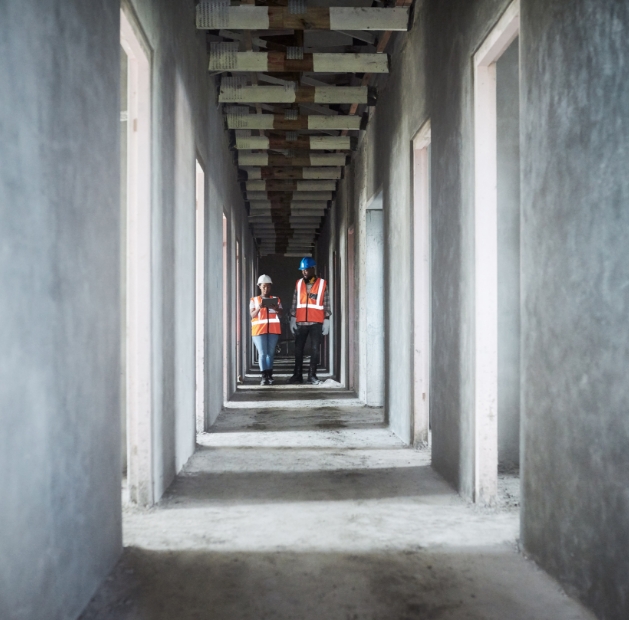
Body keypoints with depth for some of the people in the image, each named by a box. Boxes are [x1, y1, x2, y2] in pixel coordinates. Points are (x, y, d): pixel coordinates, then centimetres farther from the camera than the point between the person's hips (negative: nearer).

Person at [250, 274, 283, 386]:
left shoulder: (276, 299, 14)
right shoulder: (254, 300, 10)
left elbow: (280, 314, 6)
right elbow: (252, 315, 1)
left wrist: (277, 309, -16)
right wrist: (258, 308, -18)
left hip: (273, 329, 2)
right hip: (259, 329, -1)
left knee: (270, 353, 1)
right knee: (262, 353, -8)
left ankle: (269, 375, 7)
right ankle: (264, 376, -10)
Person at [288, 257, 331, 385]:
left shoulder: (322, 284, 1)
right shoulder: (299, 283, 9)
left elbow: (326, 305, 0)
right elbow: (294, 303, 10)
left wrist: (326, 321, -5)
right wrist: (292, 319, 4)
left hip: (316, 323, -3)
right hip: (300, 322, 3)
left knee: (315, 350, 1)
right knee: (298, 349, 5)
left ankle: (312, 375, 8)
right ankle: (298, 375, 12)